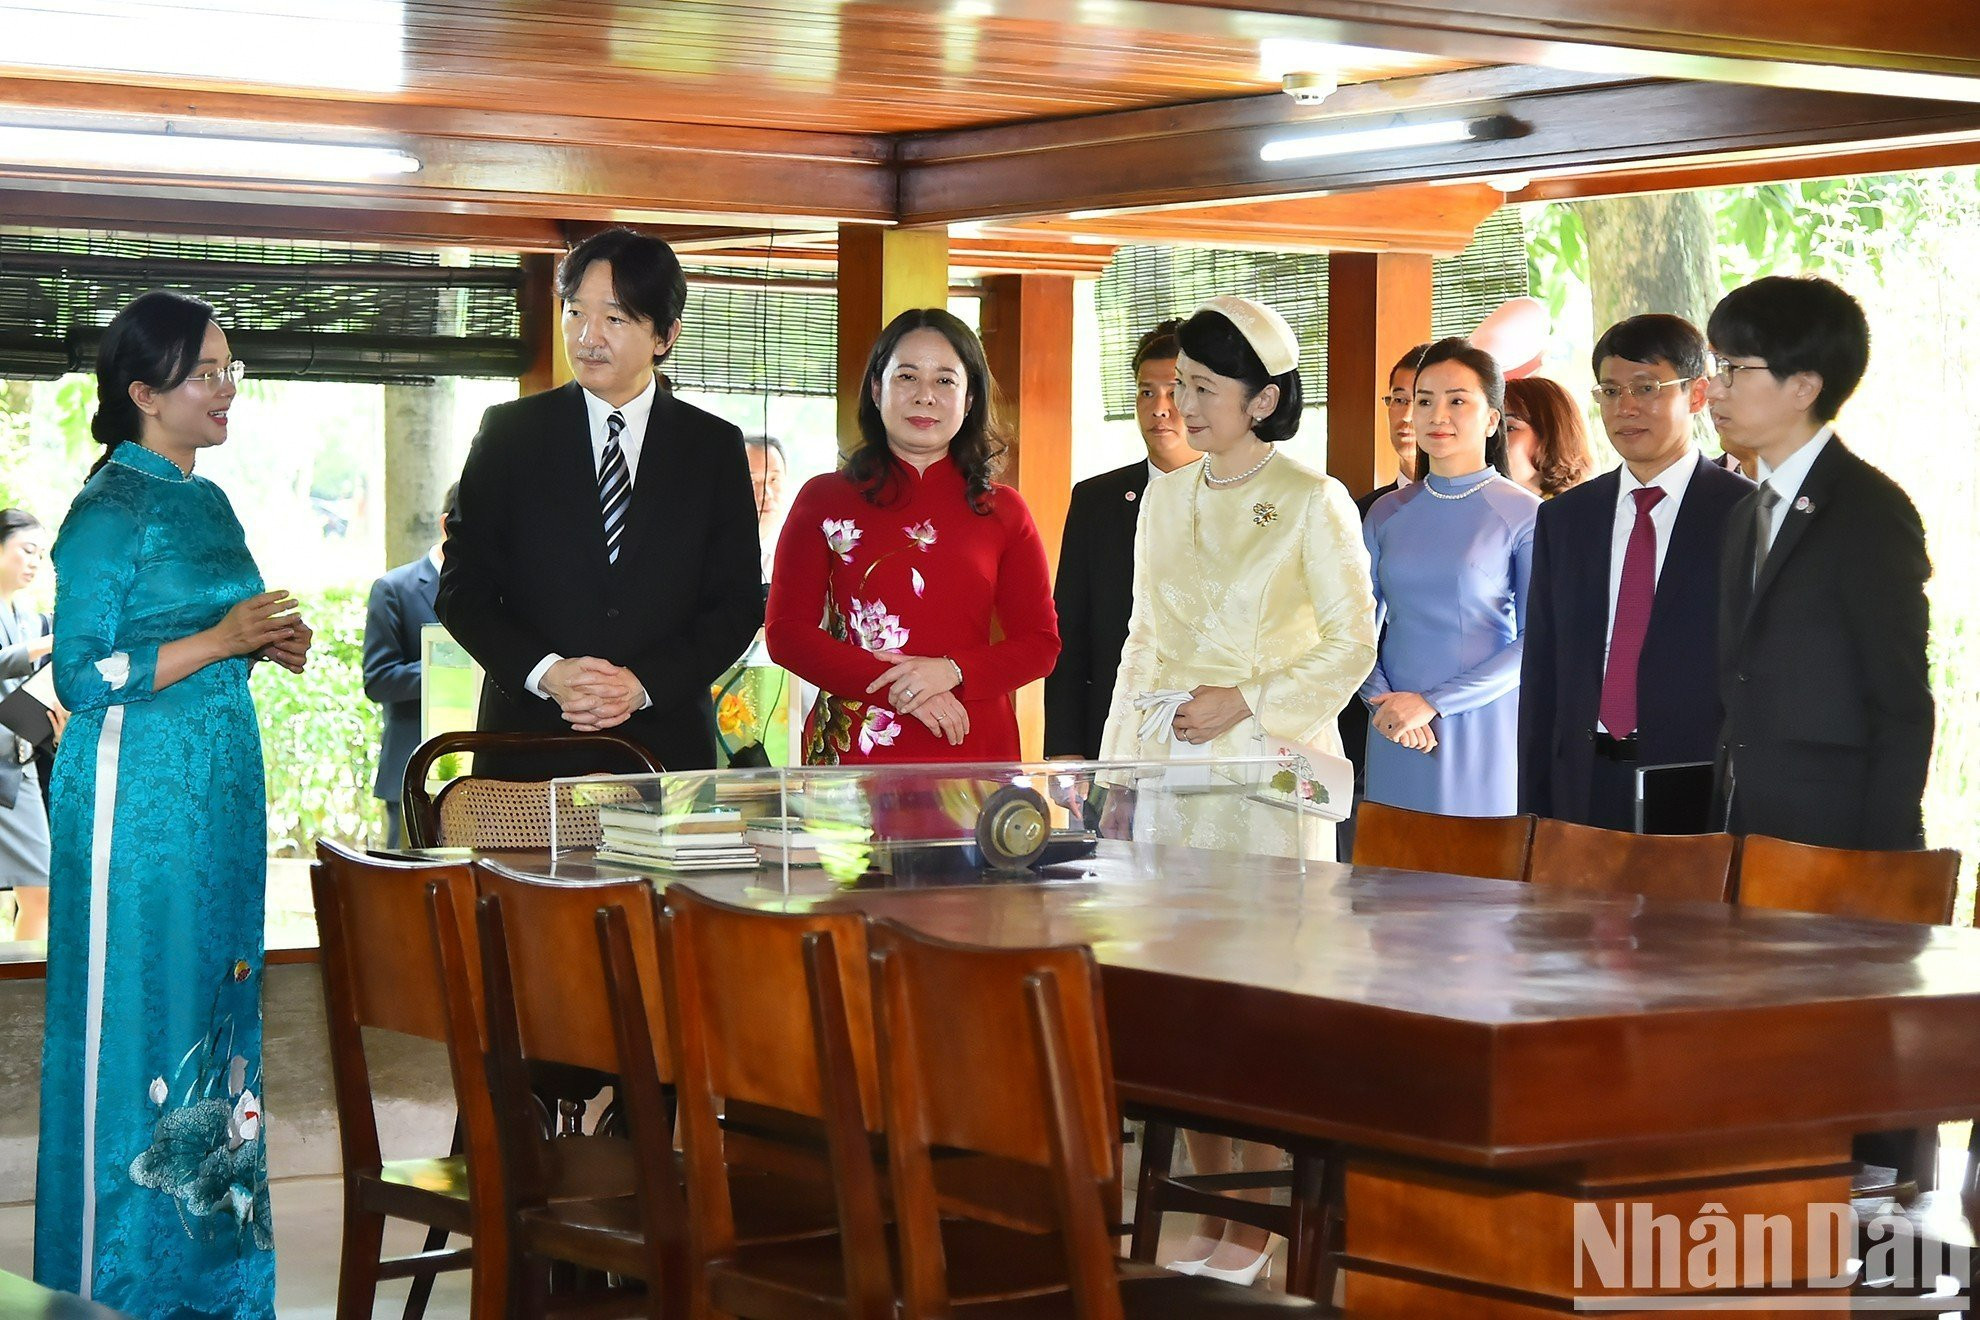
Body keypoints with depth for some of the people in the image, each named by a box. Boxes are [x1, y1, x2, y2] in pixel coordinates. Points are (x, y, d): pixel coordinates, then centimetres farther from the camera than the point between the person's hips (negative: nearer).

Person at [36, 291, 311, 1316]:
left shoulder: (206, 502, 14)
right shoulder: (110, 510, -11)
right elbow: (82, 675, -14)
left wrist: (268, 645, 5)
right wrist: (217, 641, -18)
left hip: (218, 788, 8)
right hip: (140, 797, -8)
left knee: (215, 1005, 10)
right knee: (139, 1013, -4)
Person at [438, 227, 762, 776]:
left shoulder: (715, 447, 7)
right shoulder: (510, 432, 6)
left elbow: (740, 602, 4)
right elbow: (463, 590, 3)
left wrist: (644, 683, -11)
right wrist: (546, 672, -14)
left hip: (667, 744, 0)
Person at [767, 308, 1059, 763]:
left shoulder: (1002, 511, 9)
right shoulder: (825, 499, 6)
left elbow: (1041, 644, 7)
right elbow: (786, 633, 0)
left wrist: (951, 672, -12)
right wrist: (893, 688, -13)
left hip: (974, 749, 1)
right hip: (852, 750, -1)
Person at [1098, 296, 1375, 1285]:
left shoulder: (1312, 503, -5)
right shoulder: (1166, 498, 12)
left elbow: (1352, 645, -5)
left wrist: (1248, 701, -12)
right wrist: (1117, 765, 13)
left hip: (1268, 769, -5)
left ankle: (1254, 1226, 3)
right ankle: (1208, 1214, 13)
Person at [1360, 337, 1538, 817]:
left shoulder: (1524, 515, -3)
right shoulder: (1386, 514, 10)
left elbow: (1537, 640, -9)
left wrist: (1432, 702, -14)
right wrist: (1383, 703, -9)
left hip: (1484, 733, -3)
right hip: (1396, 740, 4)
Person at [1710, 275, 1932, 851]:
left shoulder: (1870, 512, -9)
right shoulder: (1746, 516, 16)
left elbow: (1904, 711, -12)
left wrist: (1879, 864, -16)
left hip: (1836, 839, -7)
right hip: (1745, 835, 7)